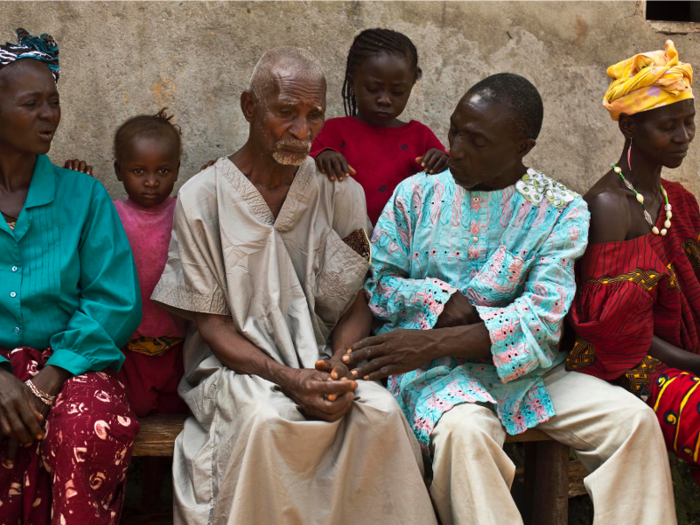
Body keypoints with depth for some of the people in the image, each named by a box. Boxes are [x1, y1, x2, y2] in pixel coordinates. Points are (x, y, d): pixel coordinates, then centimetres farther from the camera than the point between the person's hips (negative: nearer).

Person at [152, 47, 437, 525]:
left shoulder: (341, 194, 6)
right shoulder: (202, 199, -2)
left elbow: (356, 306, 6)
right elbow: (213, 325, -4)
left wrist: (338, 364, -16)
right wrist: (287, 378, -20)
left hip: (321, 362, 2)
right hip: (235, 365, -2)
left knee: (380, 412, -28)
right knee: (265, 419, -35)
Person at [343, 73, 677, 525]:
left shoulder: (561, 211, 0)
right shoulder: (418, 192, 5)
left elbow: (542, 318, -11)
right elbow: (376, 283, 5)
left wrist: (434, 342, -21)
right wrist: (449, 305, -14)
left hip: (524, 369, 2)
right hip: (434, 369, -1)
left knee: (635, 419, -18)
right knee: (464, 427, -35)